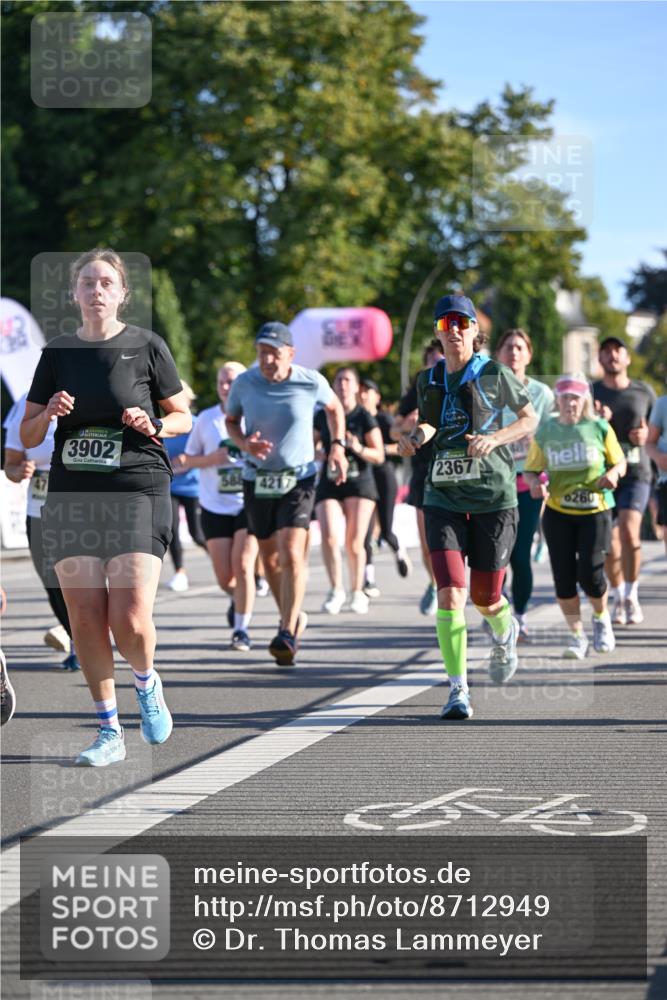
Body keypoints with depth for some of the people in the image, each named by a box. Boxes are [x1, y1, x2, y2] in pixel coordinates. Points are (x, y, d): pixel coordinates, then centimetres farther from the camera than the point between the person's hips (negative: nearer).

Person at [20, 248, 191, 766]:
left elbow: (182, 417, 9)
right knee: (85, 619, -1)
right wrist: (48, 414, -8)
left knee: (130, 621, -13)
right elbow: (27, 436, 13)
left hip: (138, 490, -3)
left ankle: (147, 683, 20)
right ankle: (109, 732, 10)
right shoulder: (57, 351, 10)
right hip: (71, 495, 3)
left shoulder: (146, 346, 3)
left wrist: (153, 426, -11)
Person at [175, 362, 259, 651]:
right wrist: (212, 458, -12)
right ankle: (238, 599, 37)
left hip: (250, 504, -2)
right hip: (215, 506, 2)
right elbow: (188, 459, 8)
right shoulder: (206, 419, 3)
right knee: (224, 577, 3)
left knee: (243, 566, -16)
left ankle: (241, 629, -5)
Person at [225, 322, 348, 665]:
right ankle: (292, 618, 33)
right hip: (257, 479, 3)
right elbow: (231, 421, 9)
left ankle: (288, 633, -15)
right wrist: (245, 444, -11)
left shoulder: (311, 382, -9)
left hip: (299, 479, -3)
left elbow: (334, 408, 12)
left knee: (292, 554, -18)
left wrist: (338, 445, 2)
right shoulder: (244, 383, -8)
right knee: (270, 558, 12)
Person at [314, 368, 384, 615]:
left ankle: (357, 593, 13)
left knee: (354, 543, -5)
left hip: (359, 483, -2)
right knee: (329, 536, -17)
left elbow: (379, 456, -3)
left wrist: (358, 448, -21)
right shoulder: (322, 416, 8)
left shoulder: (364, 418, -1)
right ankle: (336, 590, -1)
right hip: (328, 483, 2)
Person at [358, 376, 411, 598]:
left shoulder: (384, 418, -3)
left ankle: (399, 552, 33)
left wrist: (383, 448, -23)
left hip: (384, 475, -3)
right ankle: (369, 580, -7)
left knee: (386, 531, -2)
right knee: (365, 531, -8)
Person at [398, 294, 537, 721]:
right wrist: (416, 436, 1)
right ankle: (458, 690, -9)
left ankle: (505, 635, 44)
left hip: (493, 497, -2)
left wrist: (494, 439, -10)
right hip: (443, 497, 2)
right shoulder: (429, 380, 7)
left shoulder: (495, 374, -3)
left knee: (485, 599, 7)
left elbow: (530, 418, 7)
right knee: (450, 594, -14)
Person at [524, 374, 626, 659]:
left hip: (595, 510, -2)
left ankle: (601, 619, 22)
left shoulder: (600, 428, -2)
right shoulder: (545, 432, 0)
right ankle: (576, 635, 16)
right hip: (558, 513, 2)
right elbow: (530, 470, 6)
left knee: (590, 574, -10)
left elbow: (620, 462, 9)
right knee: (564, 578, -2)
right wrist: (535, 484, -17)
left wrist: (613, 474, -14)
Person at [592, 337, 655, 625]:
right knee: (609, 543, 4)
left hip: (635, 473, -1)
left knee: (629, 532, -20)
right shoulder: (589, 393, 4)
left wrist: (646, 434, -3)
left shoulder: (644, 392, 7)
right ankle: (618, 598, 24)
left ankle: (632, 595, -4)